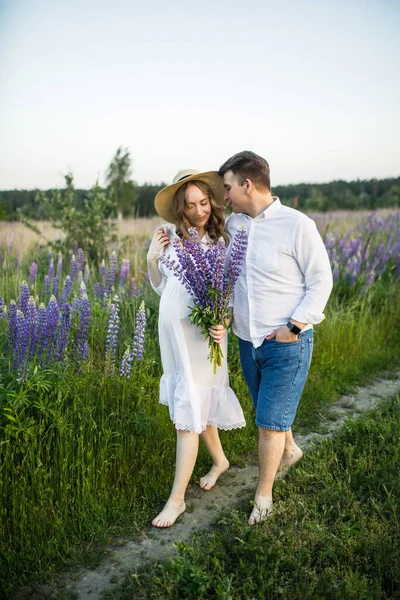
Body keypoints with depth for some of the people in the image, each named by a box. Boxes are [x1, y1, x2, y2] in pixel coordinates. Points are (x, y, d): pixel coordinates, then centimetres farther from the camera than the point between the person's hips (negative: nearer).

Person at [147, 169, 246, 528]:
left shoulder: (222, 240, -7)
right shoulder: (170, 235, -2)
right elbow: (161, 287, 7)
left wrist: (222, 322, -22)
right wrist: (152, 258, -9)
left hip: (203, 335, -4)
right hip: (171, 330, 4)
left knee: (189, 411, -1)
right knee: (198, 403, 19)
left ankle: (178, 497, 11)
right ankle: (219, 460, 44)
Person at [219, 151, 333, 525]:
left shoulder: (297, 225, -14)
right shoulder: (233, 224, 3)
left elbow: (321, 280, -10)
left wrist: (294, 327, -16)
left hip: (287, 343, -6)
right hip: (247, 340, 6)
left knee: (269, 421, 1)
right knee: (271, 411, 23)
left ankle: (263, 497, 20)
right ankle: (289, 449, 53)